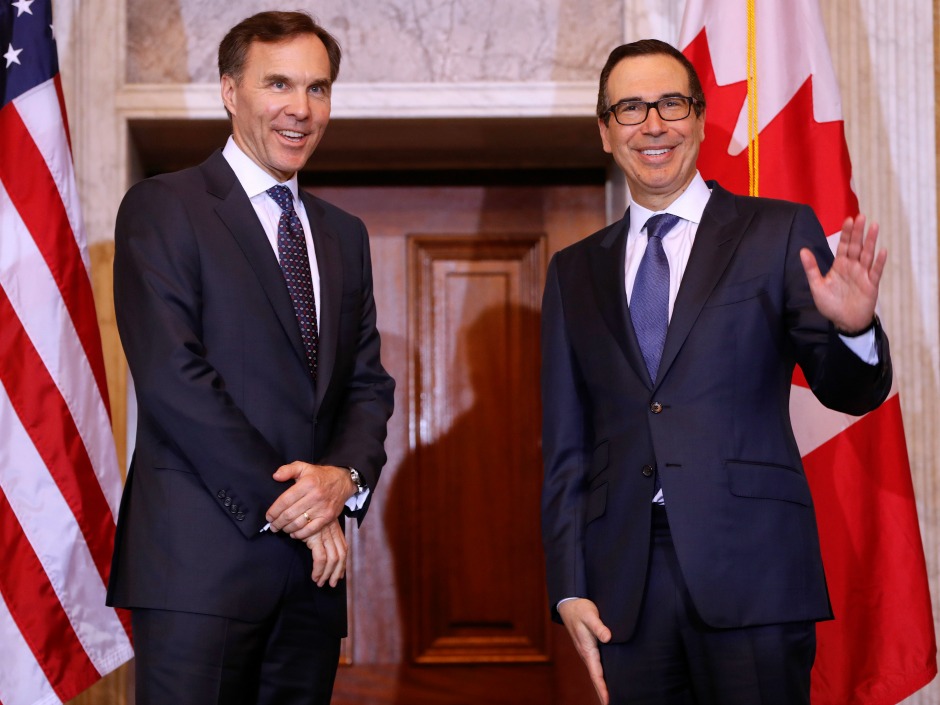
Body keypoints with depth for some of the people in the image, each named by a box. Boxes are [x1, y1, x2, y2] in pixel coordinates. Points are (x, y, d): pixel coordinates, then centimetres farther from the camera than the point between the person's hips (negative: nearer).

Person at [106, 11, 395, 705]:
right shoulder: (163, 208, -1)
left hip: (313, 567, 6)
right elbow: (171, 377, -11)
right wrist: (280, 503, -12)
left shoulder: (343, 233, 19)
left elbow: (369, 382, 15)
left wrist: (345, 474, -7)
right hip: (201, 559, -6)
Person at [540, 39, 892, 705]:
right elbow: (565, 446, 13)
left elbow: (850, 391, 1)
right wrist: (569, 589, 5)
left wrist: (853, 328, -21)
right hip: (624, 581, 3)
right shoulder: (574, 272, 13)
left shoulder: (779, 233, 5)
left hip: (750, 571, -2)